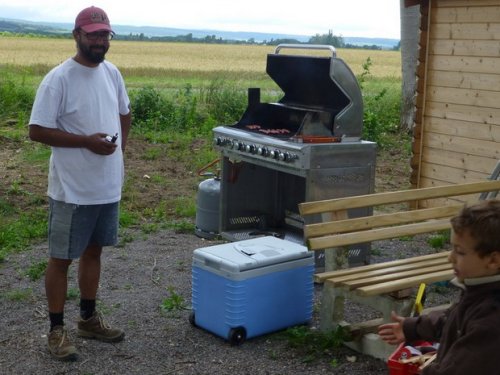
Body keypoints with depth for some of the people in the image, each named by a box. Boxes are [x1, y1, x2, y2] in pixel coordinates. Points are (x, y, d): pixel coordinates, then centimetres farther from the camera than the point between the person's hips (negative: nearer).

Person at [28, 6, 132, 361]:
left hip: (108, 187, 7)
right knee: (61, 258, 5)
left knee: (93, 251, 18)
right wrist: (87, 141, -22)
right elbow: (37, 131, -17)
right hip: (72, 191, -7)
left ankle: (89, 318, 33)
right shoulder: (58, 79, -15)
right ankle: (57, 329, 17)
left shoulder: (112, 73, 5)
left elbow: (124, 114, 20)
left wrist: (120, 148, 6)